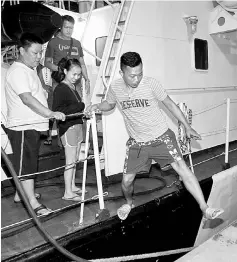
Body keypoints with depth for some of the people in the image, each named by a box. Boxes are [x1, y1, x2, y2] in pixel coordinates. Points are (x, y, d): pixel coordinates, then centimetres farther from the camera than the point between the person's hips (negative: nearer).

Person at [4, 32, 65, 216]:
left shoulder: (31, 69, 15)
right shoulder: (17, 71, -16)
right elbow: (27, 99, -28)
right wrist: (51, 114, -35)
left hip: (33, 126, 10)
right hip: (22, 127, -10)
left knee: (29, 163, 19)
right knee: (26, 164, -2)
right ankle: (33, 203, 6)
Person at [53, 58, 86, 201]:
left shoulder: (73, 87, 13)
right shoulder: (60, 89, -13)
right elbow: (57, 110, -21)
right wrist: (80, 106, -21)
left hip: (78, 124, 8)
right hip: (68, 127, -8)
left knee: (75, 159, 16)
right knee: (70, 161, -2)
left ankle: (73, 186, 30)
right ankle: (68, 193, 9)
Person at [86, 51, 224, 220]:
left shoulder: (151, 84, -16)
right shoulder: (115, 88, -8)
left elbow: (170, 104, -5)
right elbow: (110, 104, 14)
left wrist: (187, 127, -3)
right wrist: (97, 106, -7)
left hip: (161, 137, -2)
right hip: (137, 143, 3)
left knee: (182, 167, -14)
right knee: (127, 180, 4)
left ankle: (205, 209, -2)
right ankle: (129, 203, 38)